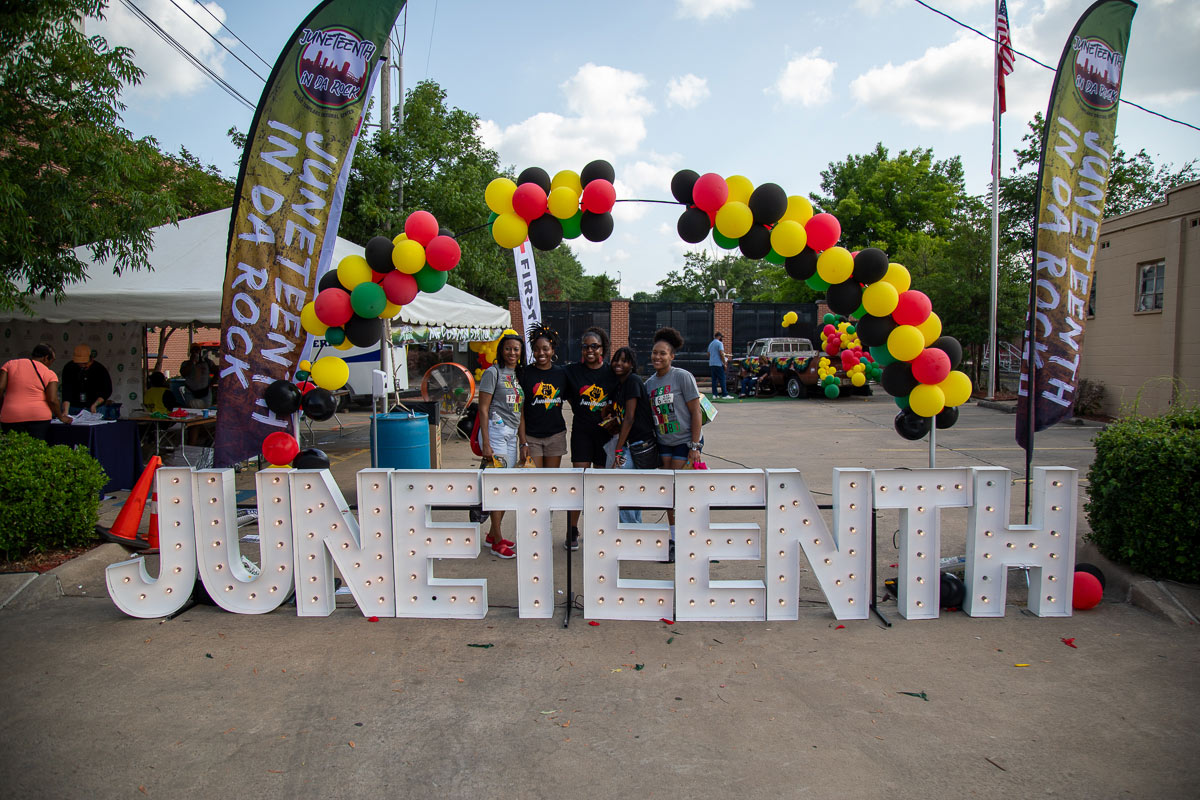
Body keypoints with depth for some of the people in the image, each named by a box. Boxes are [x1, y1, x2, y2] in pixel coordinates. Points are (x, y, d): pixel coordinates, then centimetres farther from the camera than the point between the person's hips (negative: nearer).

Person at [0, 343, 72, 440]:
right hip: (39, 417, -2)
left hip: (10, 417, 2)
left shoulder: (10, 364, 8)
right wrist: (61, 417, 6)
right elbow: (52, 400, -7)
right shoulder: (49, 374, 0)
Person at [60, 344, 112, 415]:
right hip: (74, 408, 1)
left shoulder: (100, 369, -9)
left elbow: (107, 391, -1)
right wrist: (66, 411, -24)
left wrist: (95, 405, -13)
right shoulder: (69, 369, -7)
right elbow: (66, 391, -14)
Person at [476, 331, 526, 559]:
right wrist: (485, 444, -15)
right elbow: (483, 409, -9)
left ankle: (492, 534, 23)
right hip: (496, 431, -7)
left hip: (512, 435, 7)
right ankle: (497, 543, -1)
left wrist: (523, 442, 14)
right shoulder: (493, 372, -5)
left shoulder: (518, 376, 15)